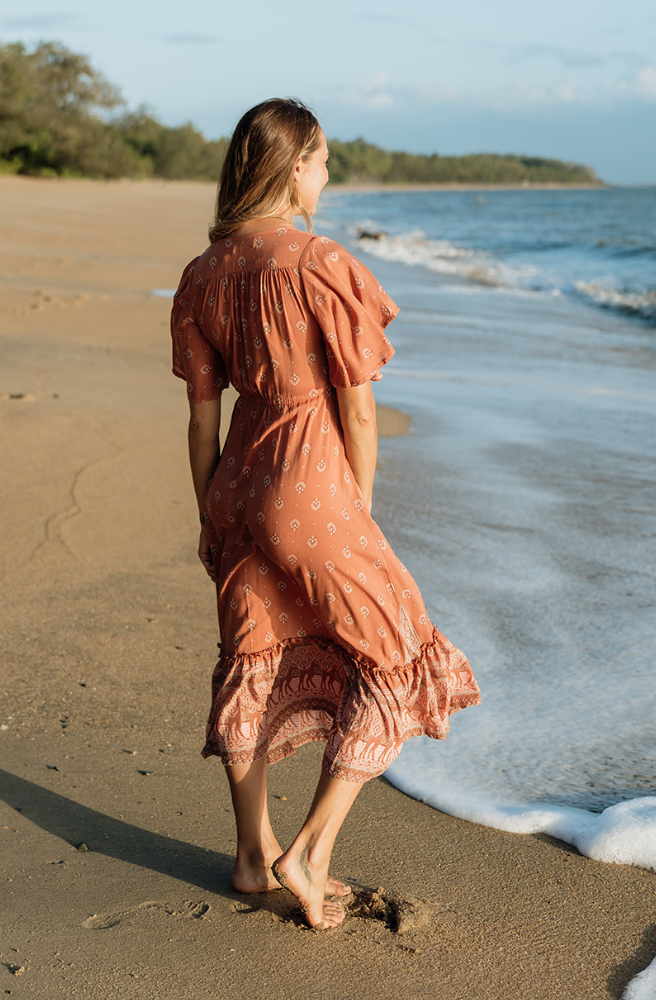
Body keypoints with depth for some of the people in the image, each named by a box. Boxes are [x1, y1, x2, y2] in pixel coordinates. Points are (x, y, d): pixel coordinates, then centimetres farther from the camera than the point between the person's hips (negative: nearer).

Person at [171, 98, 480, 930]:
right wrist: (360, 513, 2)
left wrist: (210, 515, 16)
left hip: (239, 486, 7)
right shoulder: (323, 266, -16)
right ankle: (310, 854, 5)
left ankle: (254, 854, 31)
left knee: (253, 662, 19)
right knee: (392, 662, 9)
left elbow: (202, 413, 7)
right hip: (312, 486, -7)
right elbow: (358, 410, -12)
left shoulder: (204, 274, 3)